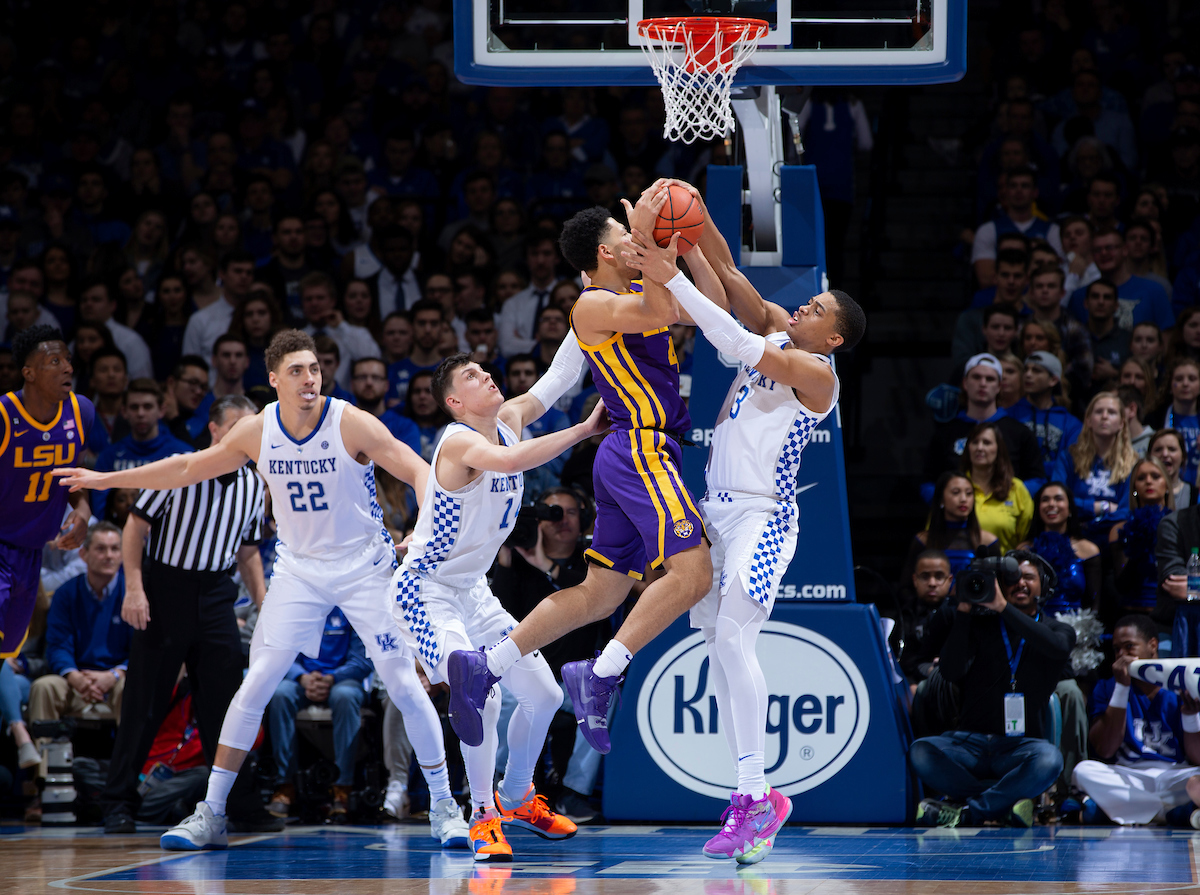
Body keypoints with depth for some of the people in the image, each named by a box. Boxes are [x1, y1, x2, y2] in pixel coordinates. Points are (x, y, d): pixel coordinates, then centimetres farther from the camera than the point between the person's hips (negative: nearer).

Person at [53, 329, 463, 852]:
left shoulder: (352, 424, -16)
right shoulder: (256, 431, -5)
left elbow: (419, 471, -15)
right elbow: (189, 468, 9)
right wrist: (108, 480, 11)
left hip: (363, 568, -3)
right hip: (299, 569, 3)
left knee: (404, 685, -9)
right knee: (255, 686, -5)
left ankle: (443, 807, 3)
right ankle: (211, 814, 0)